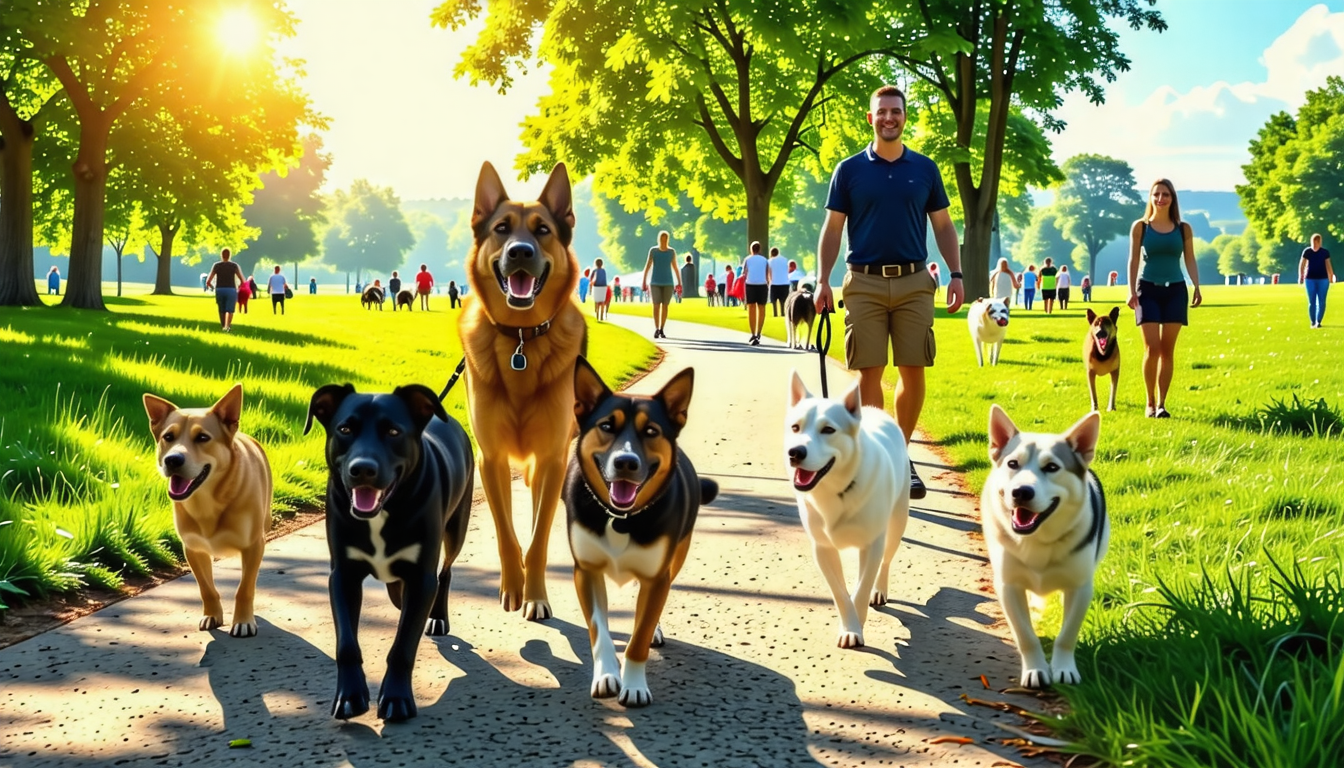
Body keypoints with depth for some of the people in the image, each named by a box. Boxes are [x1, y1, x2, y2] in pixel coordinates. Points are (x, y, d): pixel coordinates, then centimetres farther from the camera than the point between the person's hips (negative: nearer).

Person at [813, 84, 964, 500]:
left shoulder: (925, 169, 9)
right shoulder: (849, 170, 5)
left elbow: (943, 226, 12)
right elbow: (832, 229, 6)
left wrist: (956, 273, 2)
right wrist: (823, 281, -2)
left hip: (914, 282, 2)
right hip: (865, 282, -1)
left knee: (913, 371, 0)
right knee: (870, 372, -3)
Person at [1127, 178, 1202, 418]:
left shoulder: (1183, 229, 7)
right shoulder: (1140, 227, 3)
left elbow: (1190, 260, 9)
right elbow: (1134, 260, 2)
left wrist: (1197, 287, -4)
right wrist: (1131, 290, -7)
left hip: (1175, 290, 2)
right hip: (1148, 290, -2)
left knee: (1167, 350, 1)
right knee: (1152, 348, -8)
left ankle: (1161, 404, 6)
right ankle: (1150, 403, 3)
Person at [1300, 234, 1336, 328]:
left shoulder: (1325, 252, 0)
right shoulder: (1307, 251, -2)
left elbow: (1328, 265, 6)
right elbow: (1302, 265, -1)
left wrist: (1331, 277, 3)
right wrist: (1301, 276, -8)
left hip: (1323, 279, 0)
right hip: (1310, 279, 0)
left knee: (1321, 302, -3)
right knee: (1312, 302, 0)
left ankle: (1318, 321, 4)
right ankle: (1313, 322, 8)